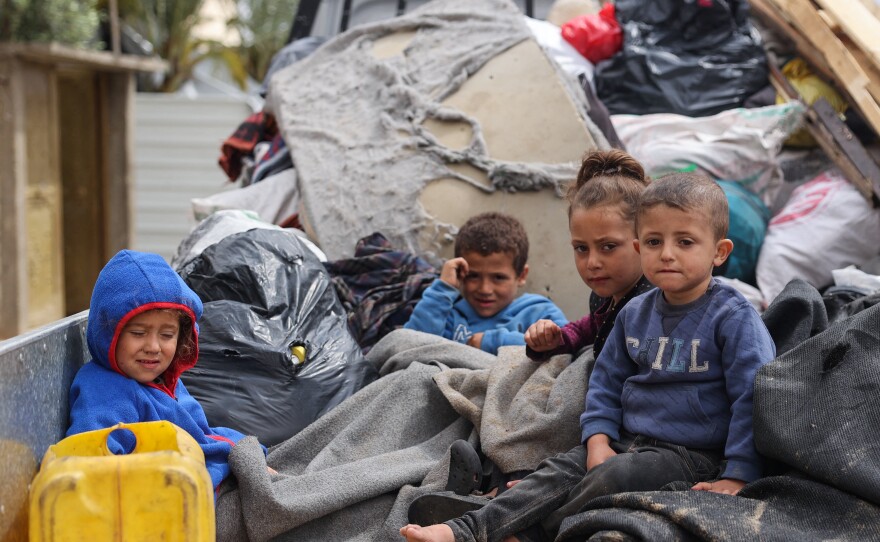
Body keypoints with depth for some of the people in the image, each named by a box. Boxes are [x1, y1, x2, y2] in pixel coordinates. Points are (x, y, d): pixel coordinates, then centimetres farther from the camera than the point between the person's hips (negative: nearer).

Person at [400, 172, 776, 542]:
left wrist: (737, 477, -20)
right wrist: (598, 440, 0)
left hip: (692, 455, -6)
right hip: (629, 442, 6)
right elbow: (606, 382, 17)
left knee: (615, 476, -30)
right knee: (560, 471, -13)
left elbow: (755, 395, -15)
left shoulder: (733, 318, -11)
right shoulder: (635, 314, 9)